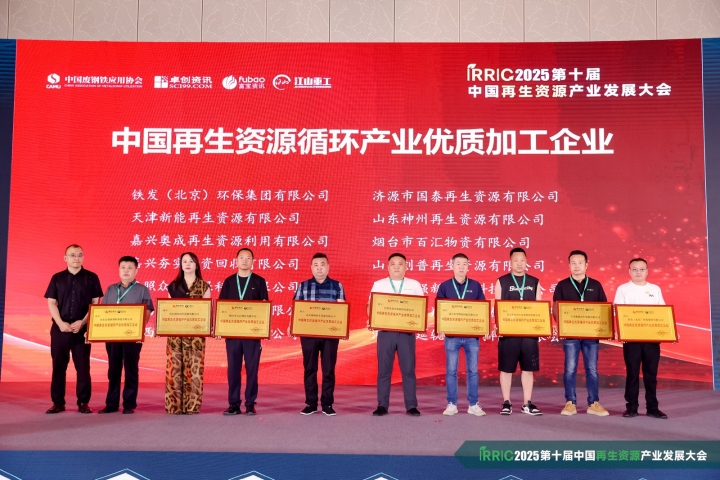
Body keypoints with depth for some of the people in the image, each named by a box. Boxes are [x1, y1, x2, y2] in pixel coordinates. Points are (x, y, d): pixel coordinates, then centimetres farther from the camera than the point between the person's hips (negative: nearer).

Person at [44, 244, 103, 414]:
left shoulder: (91, 278, 4)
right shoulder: (57, 278, 8)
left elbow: (96, 303, 1)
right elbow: (51, 303, 4)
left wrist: (82, 322, -10)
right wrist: (61, 323, -10)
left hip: (83, 328, -1)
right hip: (60, 328, 2)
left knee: (83, 366, 0)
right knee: (58, 366, 4)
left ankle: (83, 402, 6)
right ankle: (58, 402, 11)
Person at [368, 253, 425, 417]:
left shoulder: (414, 285, 9)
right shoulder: (379, 285, 9)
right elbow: (371, 306, 8)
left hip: (407, 332, 0)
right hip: (385, 331, 0)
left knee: (408, 369, 1)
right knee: (384, 369, 2)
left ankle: (411, 406, 7)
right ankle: (382, 405, 9)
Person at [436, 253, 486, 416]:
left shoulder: (475, 285, 7)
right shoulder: (444, 286, 4)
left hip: (472, 335, 1)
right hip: (452, 335, -1)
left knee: (473, 370, 4)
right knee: (451, 370, 2)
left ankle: (473, 404, 12)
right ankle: (452, 404, 10)